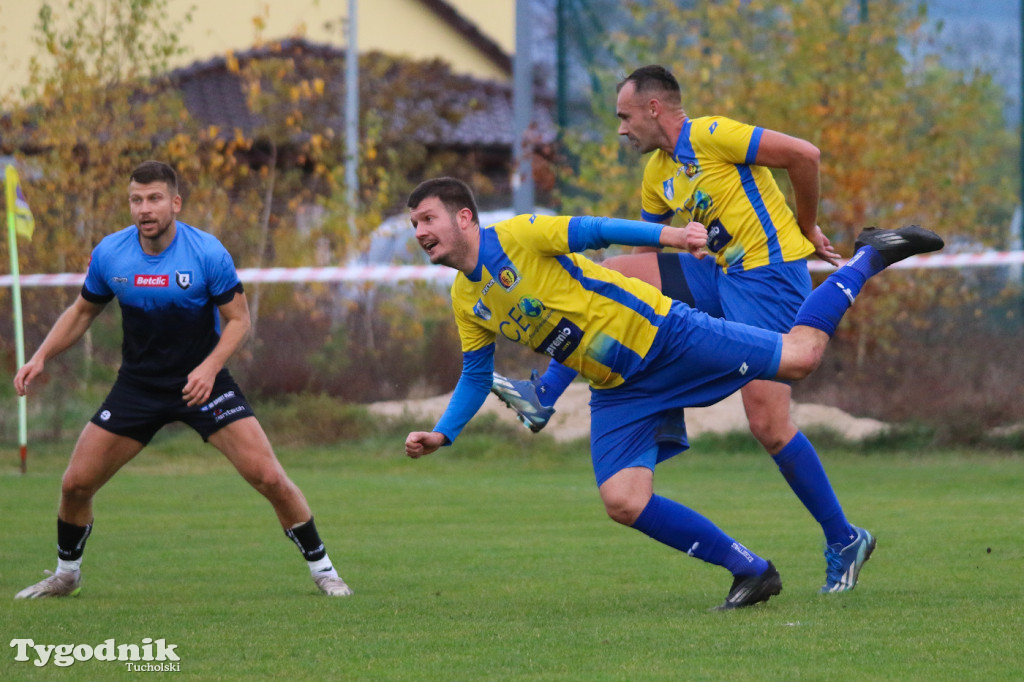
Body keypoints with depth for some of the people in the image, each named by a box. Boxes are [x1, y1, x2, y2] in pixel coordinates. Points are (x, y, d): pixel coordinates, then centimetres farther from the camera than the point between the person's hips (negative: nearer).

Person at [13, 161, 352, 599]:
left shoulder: (208, 253, -16)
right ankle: (66, 574, 24)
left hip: (201, 382, -3)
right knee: (76, 483, -2)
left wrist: (210, 367, -24)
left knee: (268, 477, -14)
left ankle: (321, 568, 4)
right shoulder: (109, 254, -7)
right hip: (137, 383, 3)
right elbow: (83, 311, 11)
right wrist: (41, 357, -1)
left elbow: (238, 318, -8)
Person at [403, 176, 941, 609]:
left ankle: (869, 258, 14)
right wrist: (442, 434, 4)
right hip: (617, 392, 7)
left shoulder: (518, 236, -14)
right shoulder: (465, 302, 7)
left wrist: (668, 236, -33)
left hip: (660, 334, -7)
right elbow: (476, 374, 18)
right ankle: (750, 571, 1)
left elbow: (597, 231, -18)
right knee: (623, 502, -11)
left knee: (799, 355, -12)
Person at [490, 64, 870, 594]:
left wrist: (807, 228, -5)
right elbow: (646, 246, 25)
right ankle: (544, 395, 1)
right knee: (606, 277, 0)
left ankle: (842, 540, -2)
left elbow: (803, 155, -17)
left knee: (768, 424, -15)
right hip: (719, 277, 9)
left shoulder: (711, 136, -13)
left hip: (770, 275, -9)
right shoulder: (658, 175, 14)